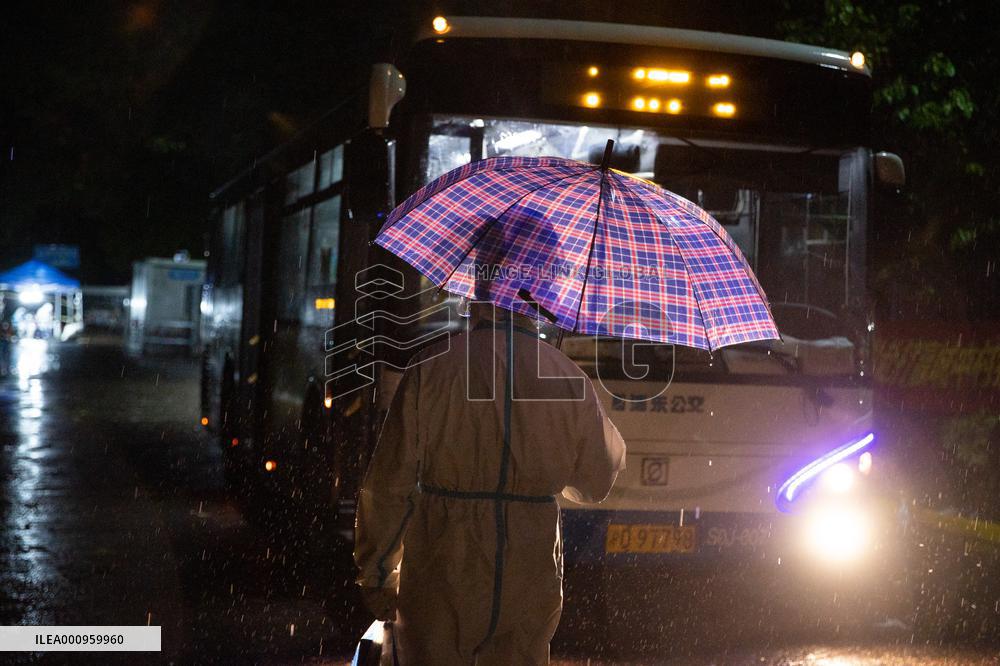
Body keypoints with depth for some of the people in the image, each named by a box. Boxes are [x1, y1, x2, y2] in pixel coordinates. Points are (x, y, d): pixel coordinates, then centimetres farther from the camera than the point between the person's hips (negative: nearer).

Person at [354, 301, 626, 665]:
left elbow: (388, 485, -6)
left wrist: (376, 575, 4)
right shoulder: (569, 377, -1)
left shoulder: (432, 366, -7)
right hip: (530, 580, 2)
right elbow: (596, 484, 11)